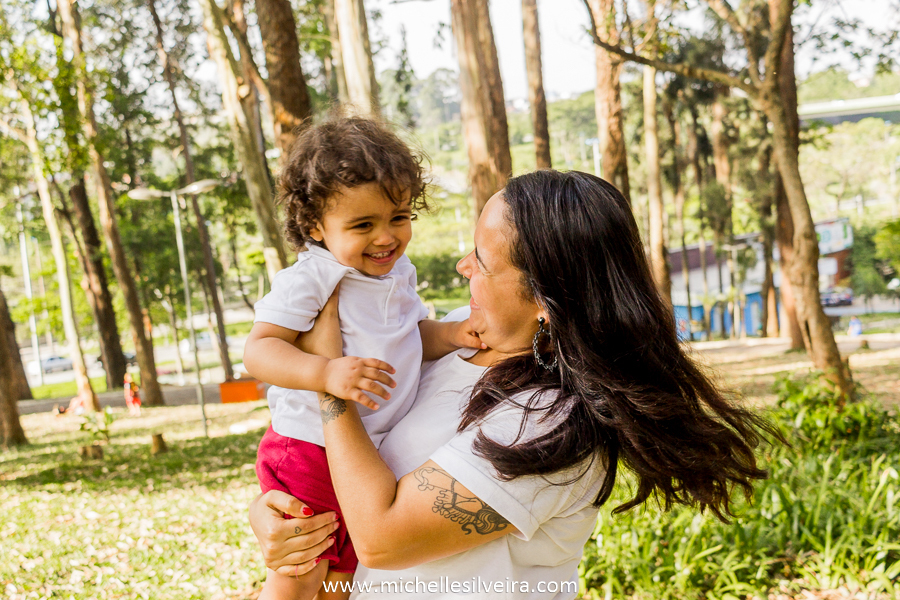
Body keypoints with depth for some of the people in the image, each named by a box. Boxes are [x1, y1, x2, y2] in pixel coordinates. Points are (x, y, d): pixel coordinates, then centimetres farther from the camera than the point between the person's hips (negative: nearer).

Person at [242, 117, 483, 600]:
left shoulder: (399, 273, 4)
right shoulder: (307, 280, -20)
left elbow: (411, 336, 16)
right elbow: (259, 350, -25)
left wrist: (451, 335, -4)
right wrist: (326, 372, -40)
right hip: (310, 450, -7)